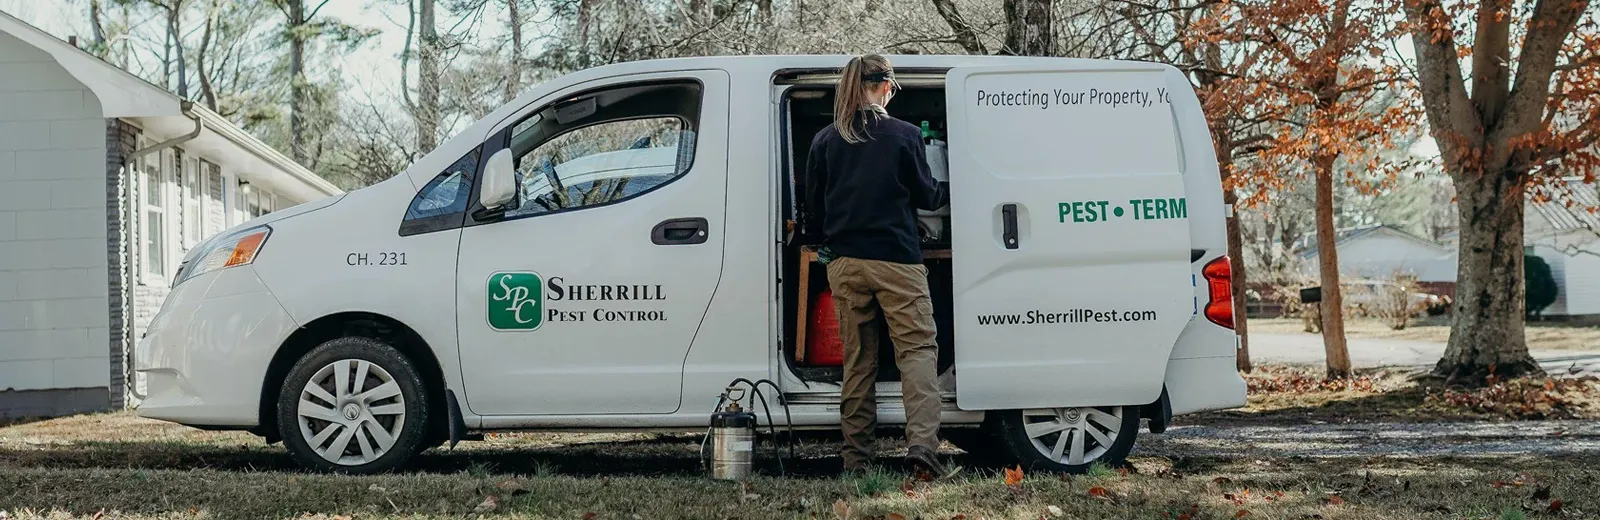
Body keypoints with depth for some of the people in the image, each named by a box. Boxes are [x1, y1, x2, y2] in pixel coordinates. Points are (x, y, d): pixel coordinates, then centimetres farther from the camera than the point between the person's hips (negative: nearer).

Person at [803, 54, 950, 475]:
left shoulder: (825, 140, 6)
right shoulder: (904, 135, -5)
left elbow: (813, 207, 11)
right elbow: (926, 195, 4)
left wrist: (823, 244, 28)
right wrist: (948, 194, 26)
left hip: (844, 262, 4)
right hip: (896, 260, -4)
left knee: (857, 358, 11)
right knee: (917, 348, -2)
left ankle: (856, 458, 11)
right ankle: (921, 441, -21)